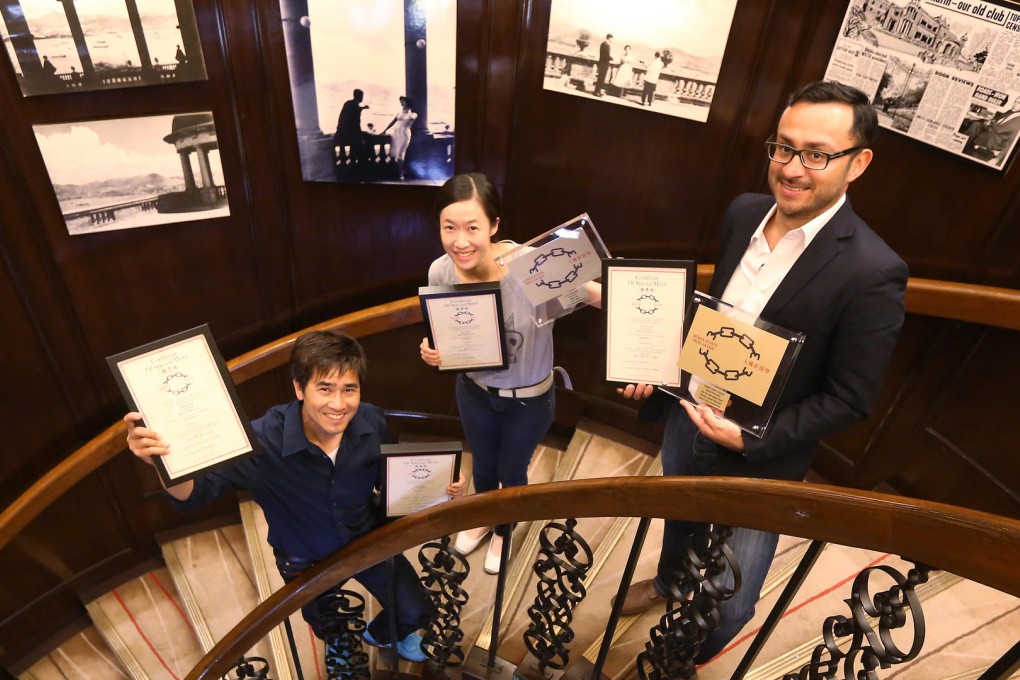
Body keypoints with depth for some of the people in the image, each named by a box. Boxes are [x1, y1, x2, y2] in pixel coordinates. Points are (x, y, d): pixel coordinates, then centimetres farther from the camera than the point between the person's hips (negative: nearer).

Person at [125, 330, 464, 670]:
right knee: (331, 633, 30)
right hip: (306, 560, -1)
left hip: (368, 541, 1)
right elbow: (194, 492, -35)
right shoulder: (264, 440, -38)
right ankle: (339, 649, 72)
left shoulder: (372, 423, -27)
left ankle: (382, 634, 58)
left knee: (416, 612, 19)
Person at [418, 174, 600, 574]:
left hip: (530, 399, -3)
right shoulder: (440, 273, -21)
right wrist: (432, 352, -26)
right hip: (474, 391, 3)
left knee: (511, 472, 24)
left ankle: (504, 531, 59)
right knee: (482, 465, 30)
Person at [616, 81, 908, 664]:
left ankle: (691, 658, 49)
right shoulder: (744, 212, -8)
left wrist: (751, 439, -25)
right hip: (687, 416, 6)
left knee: (729, 599, 15)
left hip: (758, 462, -5)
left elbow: (849, 400, -18)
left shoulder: (872, 274, -26)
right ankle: (670, 579, 67)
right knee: (679, 517, 33)